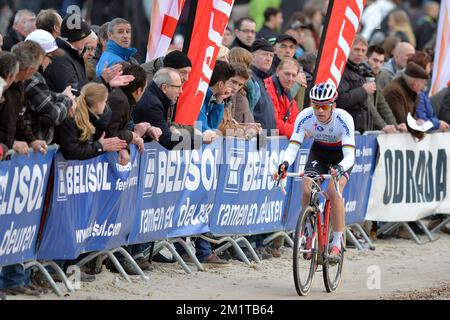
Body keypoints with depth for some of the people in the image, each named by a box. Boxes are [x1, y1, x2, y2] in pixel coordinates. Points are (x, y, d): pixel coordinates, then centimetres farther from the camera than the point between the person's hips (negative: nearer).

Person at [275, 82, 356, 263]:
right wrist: (285, 164, -52)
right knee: (306, 190, -20)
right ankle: (310, 233, 3)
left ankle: (337, 243, -18)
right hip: (319, 152, 3)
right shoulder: (305, 117, -27)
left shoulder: (344, 119, -34)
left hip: (342, 156, -3)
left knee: (334, 190, -28)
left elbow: (349, 155, -41)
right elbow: (293, 147, -30)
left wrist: (340, 168, -62)